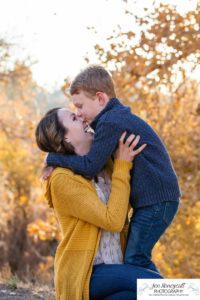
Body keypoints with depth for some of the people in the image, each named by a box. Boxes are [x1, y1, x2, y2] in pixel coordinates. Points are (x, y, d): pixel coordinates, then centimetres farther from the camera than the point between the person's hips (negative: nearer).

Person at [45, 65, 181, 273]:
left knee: (135, 259, -10)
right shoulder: (118, 118, 17)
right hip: (153, 199, 11)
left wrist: (53, 158, -10)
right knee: (135, 257, 14)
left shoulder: (111, 122, -17)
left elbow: (90, 166, -22)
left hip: (157, 199, -11)